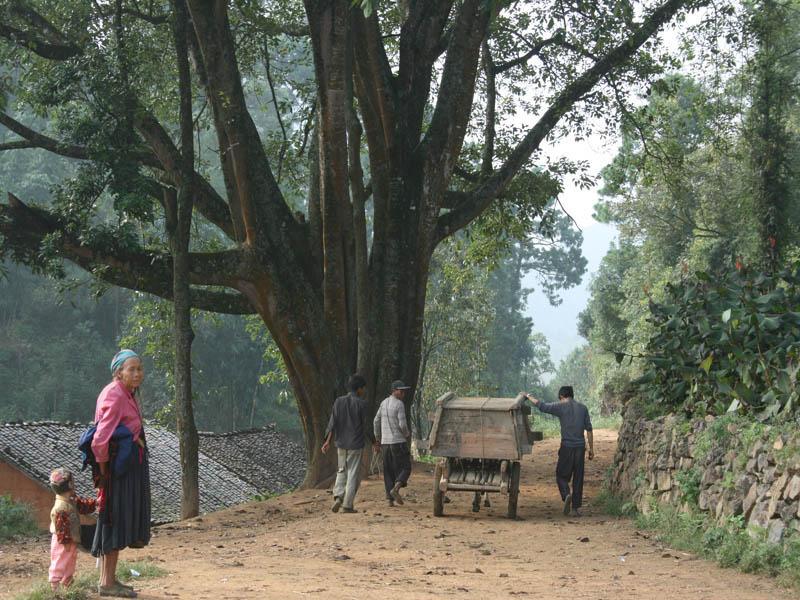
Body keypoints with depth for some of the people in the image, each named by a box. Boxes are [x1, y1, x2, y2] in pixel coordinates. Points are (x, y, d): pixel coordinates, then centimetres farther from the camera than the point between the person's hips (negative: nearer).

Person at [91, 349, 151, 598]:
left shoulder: (127, 395, 12)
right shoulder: (115, 397, -19)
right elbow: (101, 440, -25)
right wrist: (103, 470, -14)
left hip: (130, 466, 10)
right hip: (118, 466, -10)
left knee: (118, 522, 15)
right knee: (115, 521, -5)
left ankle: (107, 579, 23)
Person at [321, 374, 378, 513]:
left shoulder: (339, 401, 3)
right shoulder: (361, 404, -10)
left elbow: (332, 423, -1)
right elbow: (365, 426, -8)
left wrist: (328, 441, -1)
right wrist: (374, 442, 4)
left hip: (341, 444, 4)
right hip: (356, 444, -4)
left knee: (342, 471, 17)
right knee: (353, 475, 3)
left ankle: (338, 497, -4)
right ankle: (347, 505, 2)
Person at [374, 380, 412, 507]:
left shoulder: (384, 403, 10)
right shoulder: (399, 404, -12)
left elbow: (376, 421, 13)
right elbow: (402, 424, -17)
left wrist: (377, 439, 21)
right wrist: (407, 435, 3)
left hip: (385, 443, 7)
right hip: (398, 442, -7)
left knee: (389, 472, 9)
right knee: (405, 468, 2)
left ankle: (390, 499, 4)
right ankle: (395, 488, -21)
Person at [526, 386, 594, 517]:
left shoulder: (561, 407, -3)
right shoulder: (582, 408, 8)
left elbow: (542, 406, -5)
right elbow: (589, 430, 7)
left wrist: (528, 396, 9)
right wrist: (591, 449, 11)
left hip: (567, 447, -3)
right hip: (580, 447, 3)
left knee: (561, 475, 9)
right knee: (578, 478, 8)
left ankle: (566, 494, -19)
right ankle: (576, 507, 6)